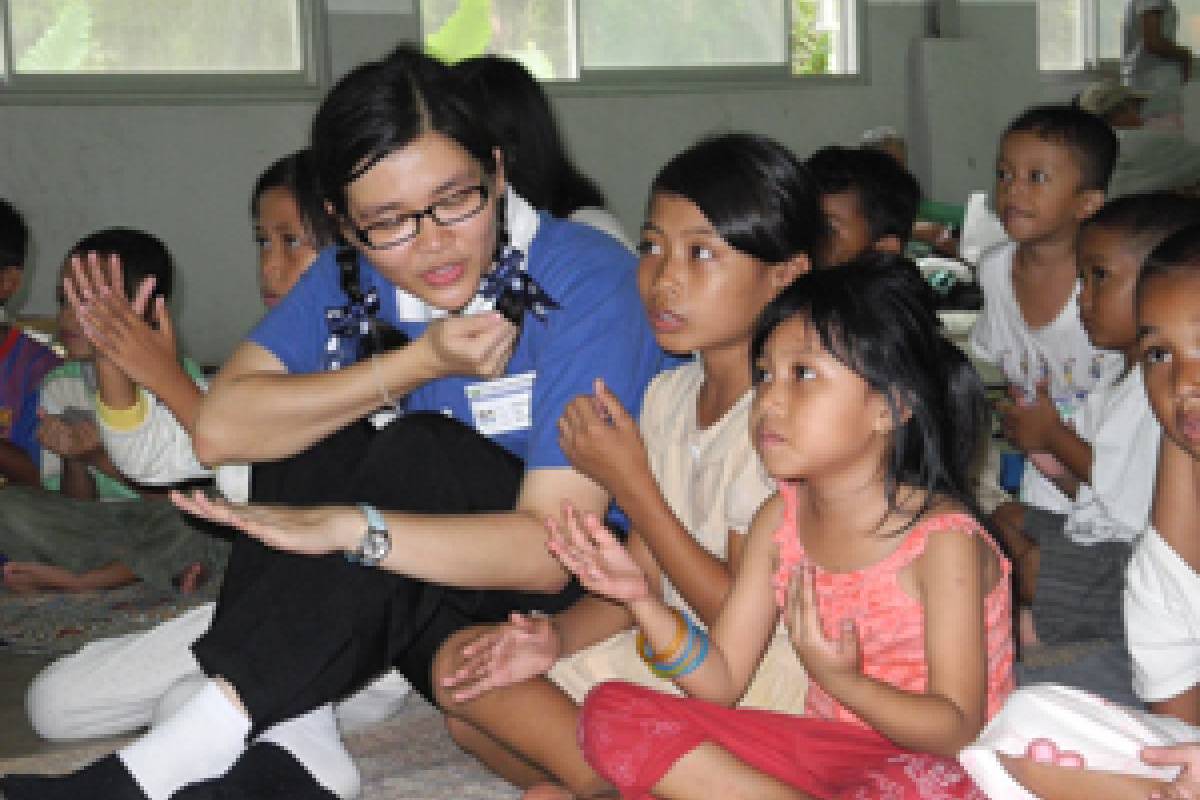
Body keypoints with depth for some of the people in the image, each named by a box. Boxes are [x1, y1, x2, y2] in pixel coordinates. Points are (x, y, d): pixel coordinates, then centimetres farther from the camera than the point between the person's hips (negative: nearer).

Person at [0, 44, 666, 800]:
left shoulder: (587, 279, -19)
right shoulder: (352, 277, -1)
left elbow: (551, 547, -25)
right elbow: (221, 429, -13)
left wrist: (351, 526, -39)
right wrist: (415, 364, -22)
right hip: (425, 612, 5)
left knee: (423, 450, -29)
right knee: (310, 439, -15)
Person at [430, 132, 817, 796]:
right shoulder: (667, 395, 6)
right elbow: (640, 577, 7)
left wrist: (630, 484, -17)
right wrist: (556, 637, -12)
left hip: (754, 687, -8)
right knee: (465, 679, -3)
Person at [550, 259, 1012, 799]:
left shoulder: (943, 540, -17)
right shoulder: (780, 518, 2)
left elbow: (958, 729, -16)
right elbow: (720, 682, 2)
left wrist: (842, 681, -32)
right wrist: (643, 600, -14)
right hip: (821, 749, 6)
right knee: (611, 714, -8)